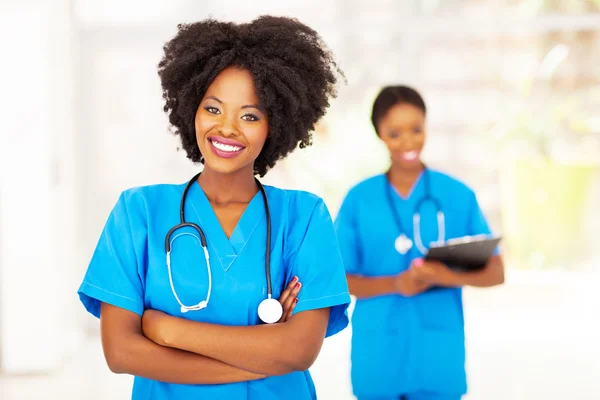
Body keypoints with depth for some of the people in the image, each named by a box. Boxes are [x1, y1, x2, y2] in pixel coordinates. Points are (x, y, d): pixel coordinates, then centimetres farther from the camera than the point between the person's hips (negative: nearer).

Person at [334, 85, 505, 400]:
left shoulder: (458, 195, 2)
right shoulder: (359, 199, 2)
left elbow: (495, 272, 3)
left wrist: (450, 277, -19)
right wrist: (395, 284, -18)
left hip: (438, 354, 0)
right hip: (377, 355, 1)